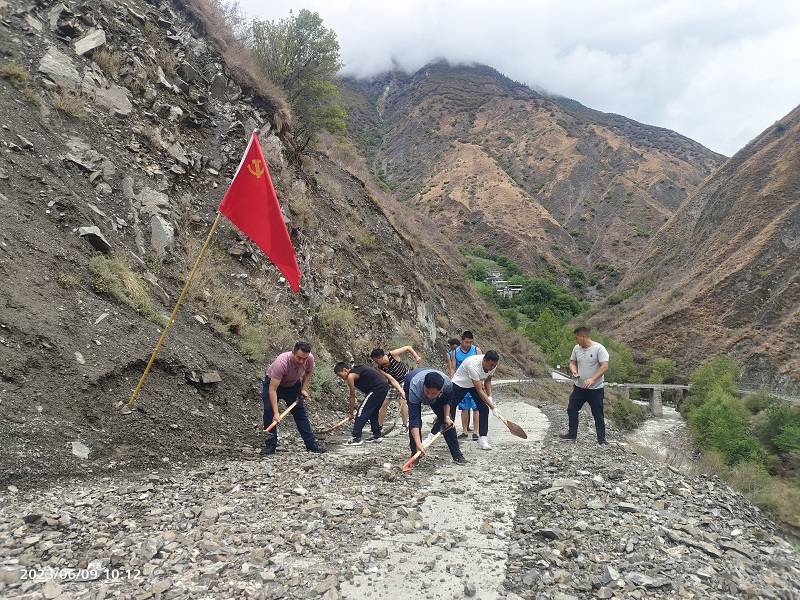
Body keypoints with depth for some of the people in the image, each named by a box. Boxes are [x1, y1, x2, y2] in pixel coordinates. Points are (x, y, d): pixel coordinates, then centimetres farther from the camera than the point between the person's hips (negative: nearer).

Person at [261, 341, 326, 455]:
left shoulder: (310, 358, -27)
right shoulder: (282, 362, -42)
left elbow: (309, 371, 1)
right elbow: (272, 390, -41)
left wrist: (304, 389, -9)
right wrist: (276, 413, -46)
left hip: (293, 384, 4)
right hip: (272, 382, -4)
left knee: (300, 412, 1)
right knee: (269, 411, -16)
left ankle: (311, 444, 8)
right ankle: (270, 445, -4)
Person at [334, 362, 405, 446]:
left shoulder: (351, 376, -3)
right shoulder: (357, 370, 23)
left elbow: (352, 397, 4)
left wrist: (351, 413, 14)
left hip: (377, 389, -9)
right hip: (384, 386, 10)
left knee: (361, 412, -4)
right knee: (373, 412, 23)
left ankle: (356, 438, -5)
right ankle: (377, 435, 31)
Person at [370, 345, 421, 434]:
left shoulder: (393, 354, -27)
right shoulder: (380, 368, -20)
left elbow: (408, 348, -19)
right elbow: (390, 378, -22)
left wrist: (416, 357, -27)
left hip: (405, 379, -3)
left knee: (402, 401, -13)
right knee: (384, 403, 2)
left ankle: (405, 425, -1)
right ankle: (379, 425, 16)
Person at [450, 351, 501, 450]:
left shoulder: (492, 365, -19)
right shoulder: (473, 365, -41)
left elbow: (488, 380, 3)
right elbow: (479, 391, -37)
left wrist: (490, 396, -8)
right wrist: (493, 407, -36)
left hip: (475, 385, 6)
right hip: (459, 383, -6)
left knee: (484, 409, -10)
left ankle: (483, 438, -5)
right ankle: (433, 433, 15)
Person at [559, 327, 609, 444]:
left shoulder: (599, 348, -16)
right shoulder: (576, 348, 2)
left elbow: (605, 366, -21)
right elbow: (572, 362, 14)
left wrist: (592, 379, -29)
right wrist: (574, 370, -9)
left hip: (596, 389, -6)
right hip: (579, 387, 6)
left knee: (598, 415, 3)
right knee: (571, 410, 11)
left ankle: (601, 439, 15)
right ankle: (572, 434, 26)